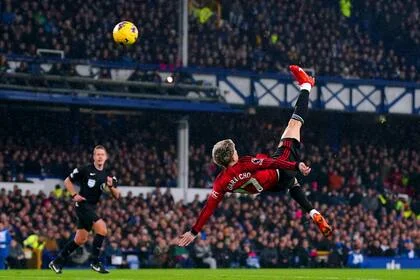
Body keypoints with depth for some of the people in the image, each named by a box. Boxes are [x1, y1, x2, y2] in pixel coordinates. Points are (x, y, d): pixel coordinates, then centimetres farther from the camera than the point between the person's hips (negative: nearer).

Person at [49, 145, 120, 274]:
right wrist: (74, 195, -9)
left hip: (92, 208, 7)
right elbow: (67, 181, 2)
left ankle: (57, 262, 25)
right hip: (83, 204, -7)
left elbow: (116, 196, 4)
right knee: (102, 229, -22)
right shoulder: (85, 170, -9)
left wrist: (111, 187, -16)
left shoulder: (108, 174, 5)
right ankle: (95, 261, -12)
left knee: (80, 240, 13)